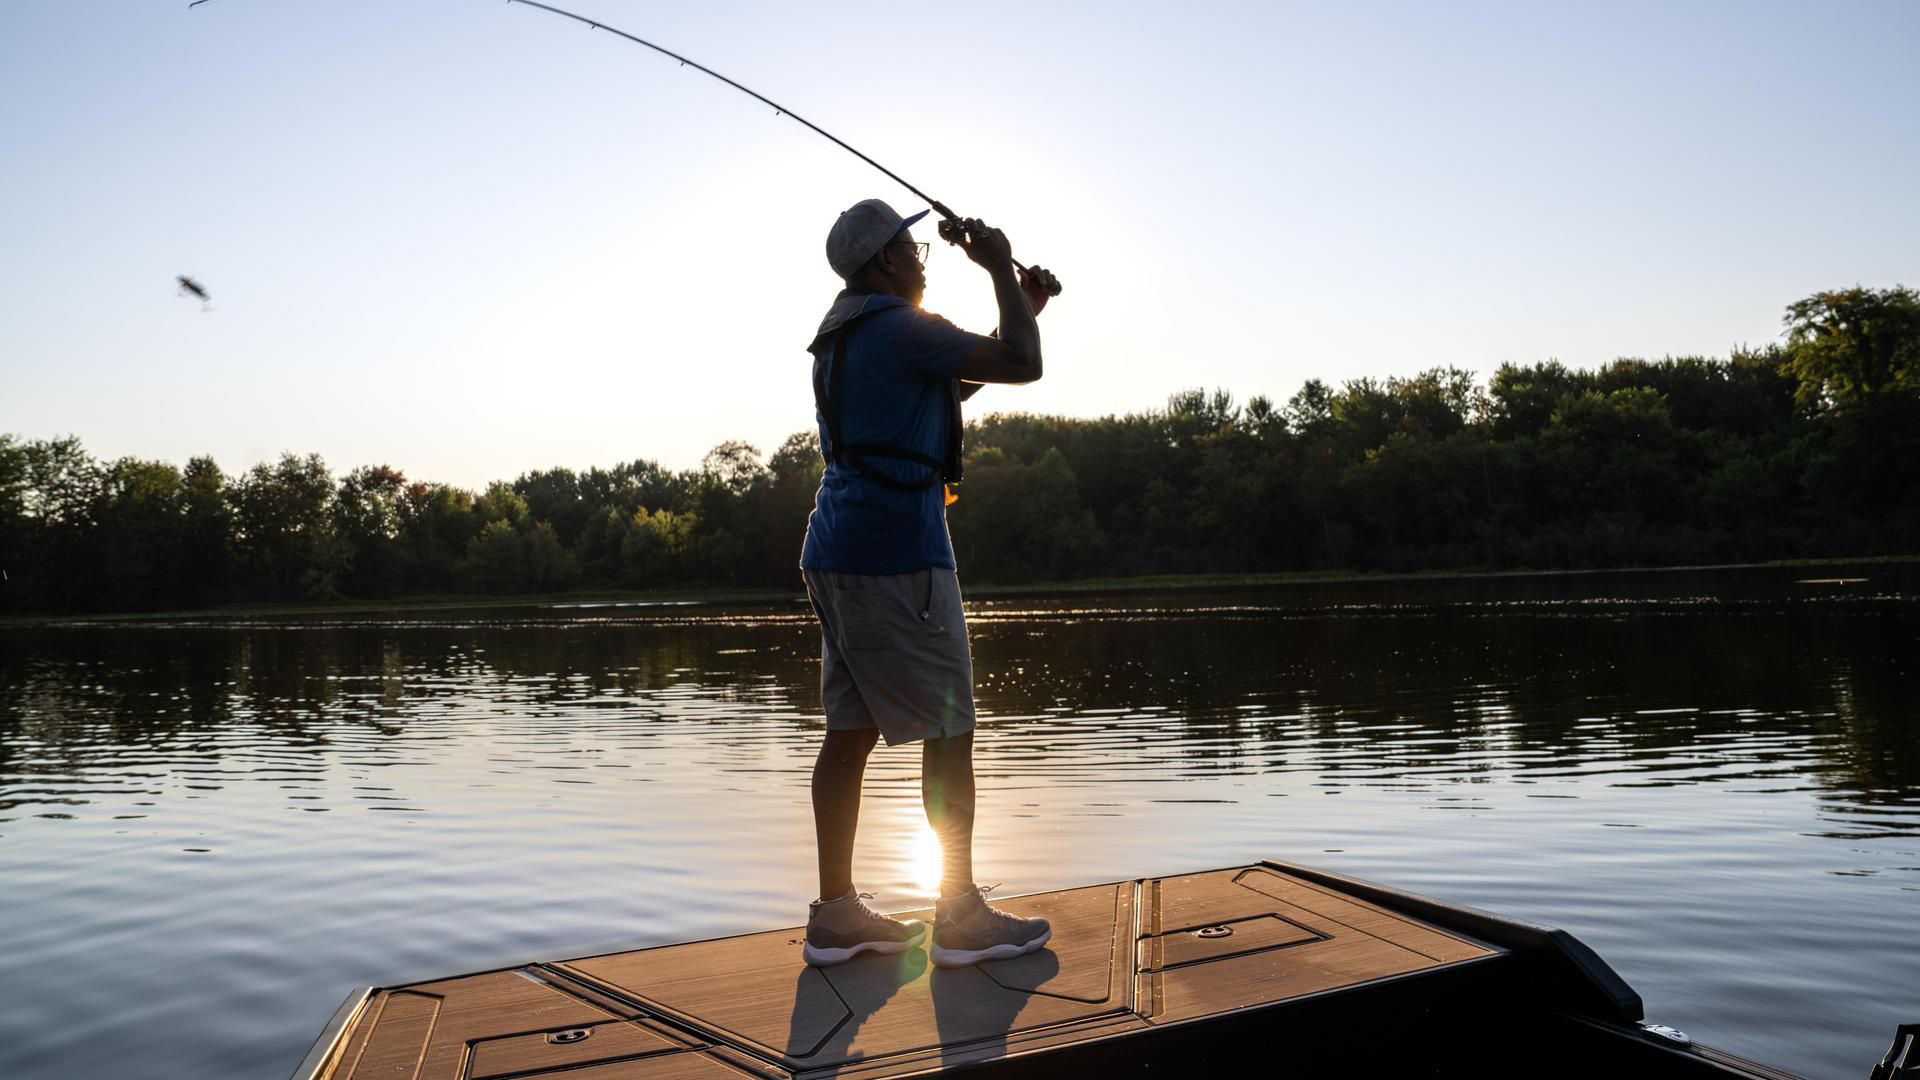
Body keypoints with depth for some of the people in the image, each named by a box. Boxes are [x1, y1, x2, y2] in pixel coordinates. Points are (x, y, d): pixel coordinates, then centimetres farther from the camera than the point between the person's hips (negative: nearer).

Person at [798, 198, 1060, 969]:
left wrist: (1022, 309, 25)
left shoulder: (840, 339, 20)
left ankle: (836, 913, 12)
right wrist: (1000, 270, 0)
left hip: (836, 556, 10)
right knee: (947, 732, -2)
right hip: (894, 556, -9)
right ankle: (961, 916, 5)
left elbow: (951, 389, 28)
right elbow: (1023, 366, -13)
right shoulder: (900, 328, -10)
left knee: (850, 732, 9)